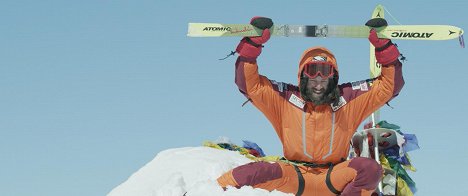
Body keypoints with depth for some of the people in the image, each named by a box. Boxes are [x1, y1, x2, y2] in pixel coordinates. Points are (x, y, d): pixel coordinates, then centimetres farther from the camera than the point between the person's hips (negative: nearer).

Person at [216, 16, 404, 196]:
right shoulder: (286, 98, 4)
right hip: (293, 176, -1)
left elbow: (389, 85, 6)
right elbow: (248, 82, 0)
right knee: (261, 172, -34)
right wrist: (253, 44, -10)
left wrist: (382, 46, -4)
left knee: (370, 169, -29)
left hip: (333, 179, 1)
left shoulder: (348, 99, 5)